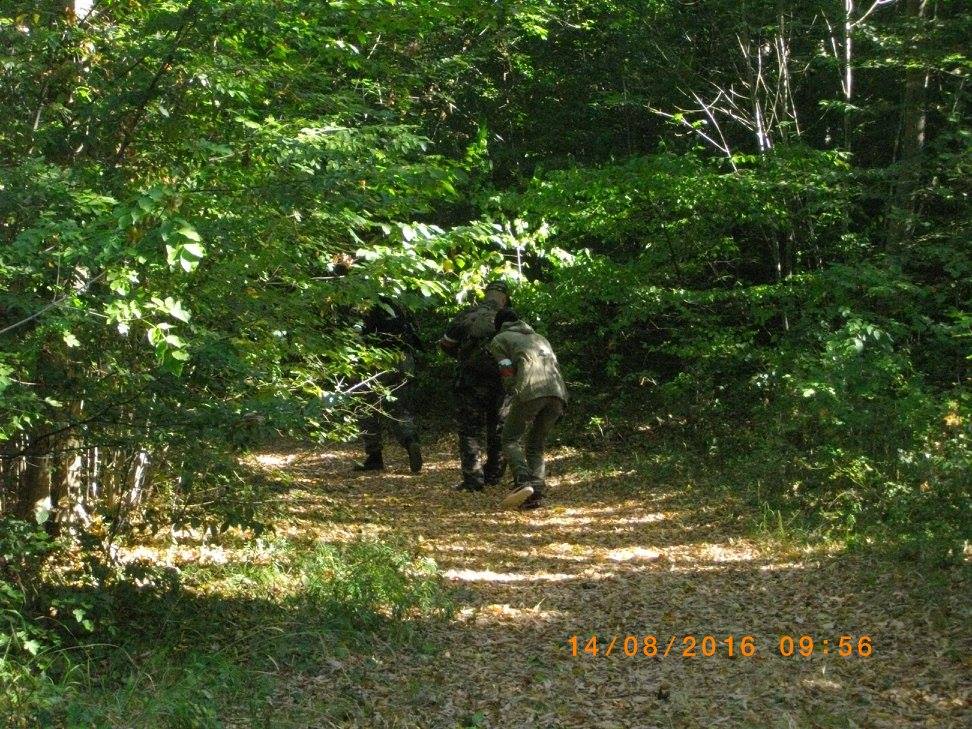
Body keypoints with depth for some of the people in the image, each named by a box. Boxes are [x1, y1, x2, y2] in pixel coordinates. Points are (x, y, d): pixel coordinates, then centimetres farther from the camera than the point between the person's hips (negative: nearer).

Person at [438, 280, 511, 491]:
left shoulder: (466, 316, 0)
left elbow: (446, 345, 8)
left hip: (471, 381, -2)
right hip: (500, 381, 2)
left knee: (470, 430, 3)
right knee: (497, 429, 16)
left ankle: (473, 479, -4)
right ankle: (493, 475, 23)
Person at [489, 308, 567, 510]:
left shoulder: (499, 340, 21)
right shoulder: (539, 338, 38)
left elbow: (508, 373, 7)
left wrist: (514, 394, 22)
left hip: (530, 390, -5)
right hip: (558, 392, 5)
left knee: (511, 440, 5)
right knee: (536, 445, 15)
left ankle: (523, 482, -19)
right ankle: (536, 492, -2)